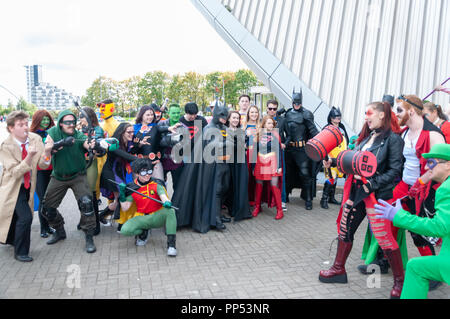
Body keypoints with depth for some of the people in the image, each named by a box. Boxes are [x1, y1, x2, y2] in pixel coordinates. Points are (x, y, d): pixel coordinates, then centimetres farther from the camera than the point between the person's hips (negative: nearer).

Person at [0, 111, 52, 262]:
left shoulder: (36, 139, -9)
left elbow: (43, 165, -10)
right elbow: (15, 172, -22)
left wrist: (46, 152, -30)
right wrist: (29, 156, -35)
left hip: (28, 186, 5)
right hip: (13, 187, -5)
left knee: (16, 215, 19)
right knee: (25, 217, -16)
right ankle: (20, 252, 4)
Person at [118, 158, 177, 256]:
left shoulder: (156, 184, -4)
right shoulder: (131, 187, -1)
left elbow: (163, 196, -22)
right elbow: (125, 208, -2)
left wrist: (166, 202, -45)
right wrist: (122, 195, -17)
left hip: (157, 217, -1)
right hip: (142, 218, 2)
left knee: (170, 211, -33)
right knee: (125, 230, -25)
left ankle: (171, 243, -25)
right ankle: (143, 232, 9)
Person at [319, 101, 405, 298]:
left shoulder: (393, 138, -7)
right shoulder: (367, 137, 14)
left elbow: (395, 170, -12)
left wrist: (372, 184, -20)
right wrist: (333, 162, 6)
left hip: (377, 195, -7)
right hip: (356, 191, 8)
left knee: (383, 237, -4)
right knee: (345, 229, 13)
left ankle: (400, 280, 16)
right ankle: (339, 269, 29)